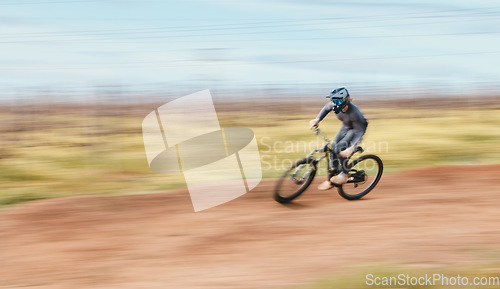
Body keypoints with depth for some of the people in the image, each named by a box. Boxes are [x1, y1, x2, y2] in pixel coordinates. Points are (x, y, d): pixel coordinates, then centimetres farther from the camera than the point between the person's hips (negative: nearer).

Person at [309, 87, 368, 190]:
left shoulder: (354, 112, -39)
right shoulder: (335, 105, -21)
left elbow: (360, 131, -35)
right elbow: (326, 108, 3)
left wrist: (352, 148, -45)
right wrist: (317, 119, -9)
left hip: (357, 128, -7)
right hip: (346, 127, 7)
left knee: (340, 147, -25)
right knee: (333, 146, -6)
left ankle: (344, 174, -5)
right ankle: (332, 179, 6)